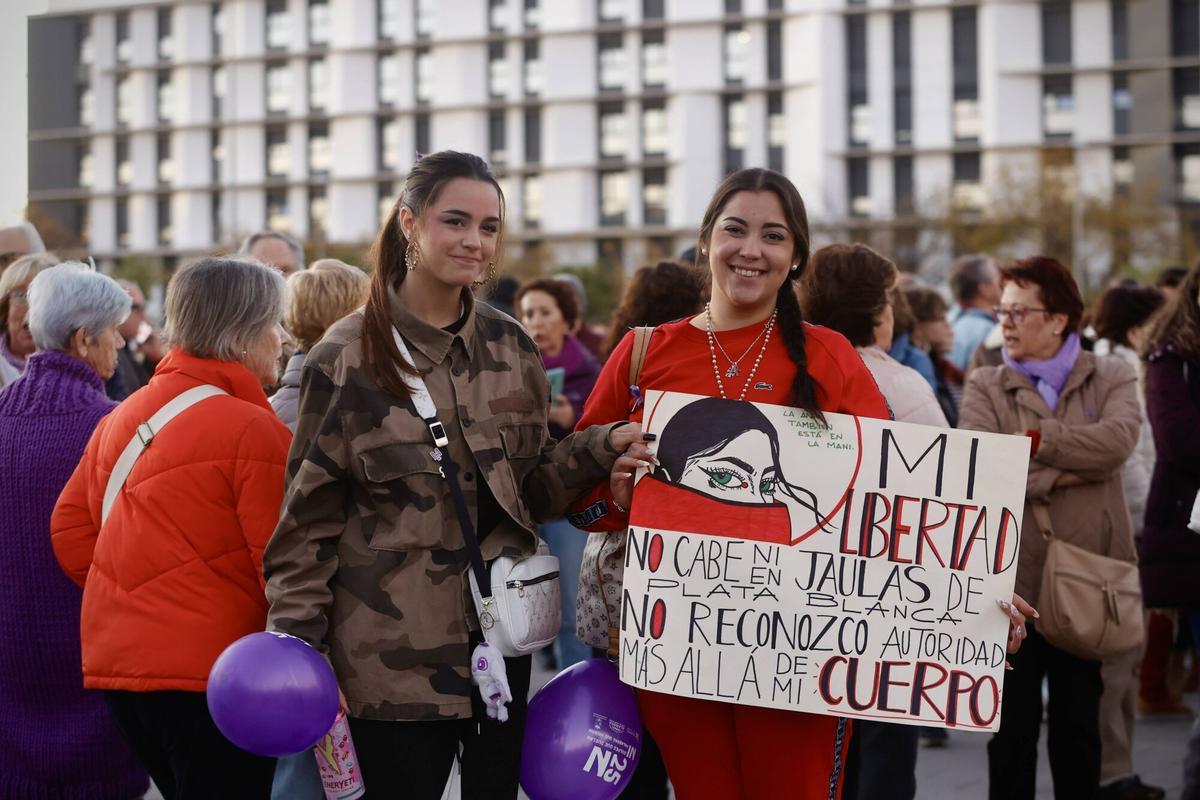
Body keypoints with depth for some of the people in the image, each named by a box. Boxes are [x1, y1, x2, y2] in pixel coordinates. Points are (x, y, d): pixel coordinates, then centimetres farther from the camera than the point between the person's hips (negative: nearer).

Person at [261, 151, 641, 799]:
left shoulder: (511, 348, 8)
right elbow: (308, 516, -3)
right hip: (392, 651, -4)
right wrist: (296, 643, -10)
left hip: (499, 639, 4)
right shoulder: (346, 359, -5)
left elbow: (532, 489, 12)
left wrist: (602, 448, -7)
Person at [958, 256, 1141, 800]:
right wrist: (1065, 475, -15)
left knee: (1079, 727, 12)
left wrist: (1035, 440, -18)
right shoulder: (986, 388, 3)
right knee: (1013, 729, 7)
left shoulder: (1110, 379, 6)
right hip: (1013, 582, -1)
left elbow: (1119, 438, -17)